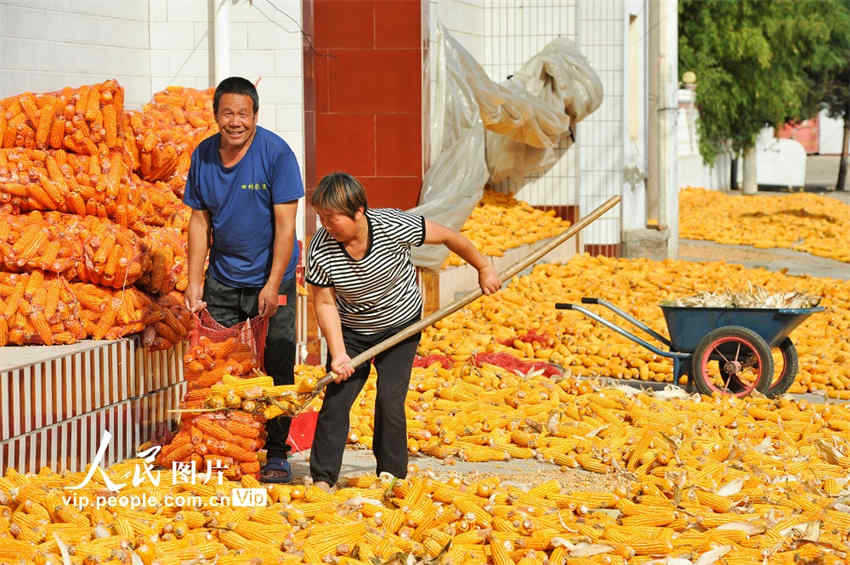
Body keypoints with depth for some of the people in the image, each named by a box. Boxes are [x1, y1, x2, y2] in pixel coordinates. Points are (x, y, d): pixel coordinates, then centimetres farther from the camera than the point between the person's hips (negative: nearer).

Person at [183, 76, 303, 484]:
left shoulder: (276, 154, -13)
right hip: (223, 279, 4)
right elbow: (200, 220, 8)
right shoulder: (203, 156, 1)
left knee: (276, 368, -2)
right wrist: (195, 281, 2)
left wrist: (273, 285, -18)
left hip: (269, 279, -4)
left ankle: (276, 454, 7)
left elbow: (285, 224, -14)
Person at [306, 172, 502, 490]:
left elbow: (447, 236, -13)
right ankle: (322, 479, 0)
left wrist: (483, 268, -1)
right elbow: (325, 303, -14)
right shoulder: (320, 249, -22)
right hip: (351, 332, 2)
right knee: (335, 399, -8)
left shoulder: (393, 226, -28)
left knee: (390, 399, -11)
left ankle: (390, 475, 4)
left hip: (400, 327, -1)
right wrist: (339, 354, -22)